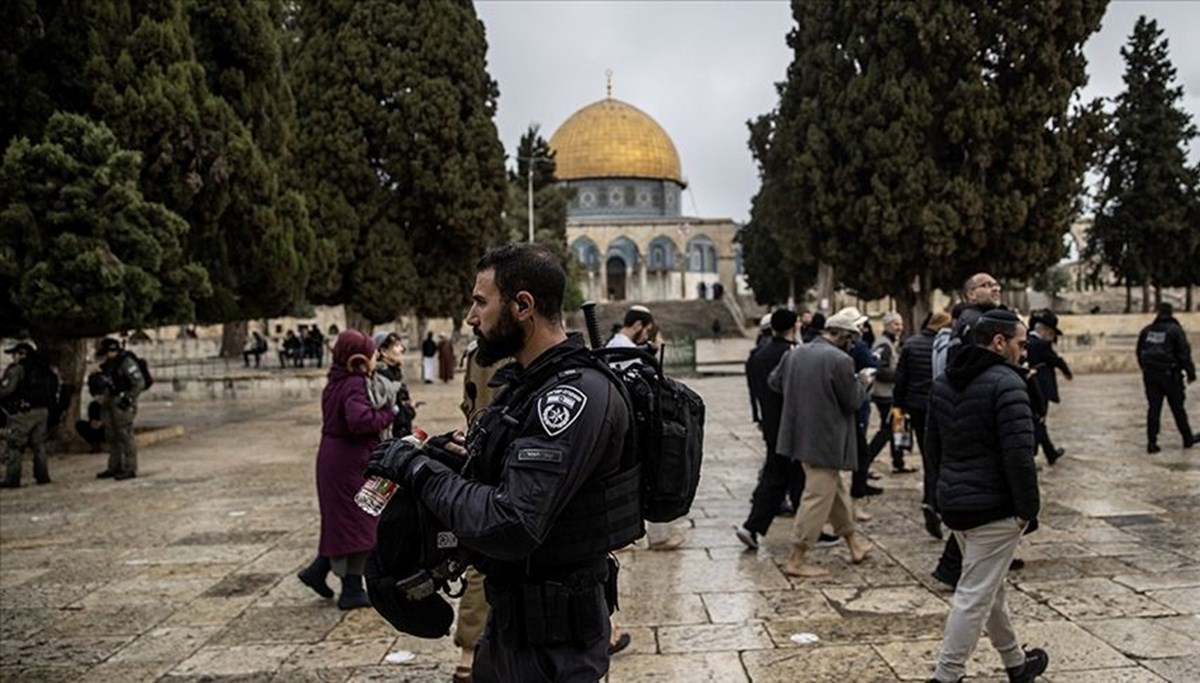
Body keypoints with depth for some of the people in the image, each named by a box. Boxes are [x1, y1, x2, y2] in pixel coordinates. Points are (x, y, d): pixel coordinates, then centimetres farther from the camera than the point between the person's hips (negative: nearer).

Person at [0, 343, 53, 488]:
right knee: (39, 445, 13)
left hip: (23, 412, -7)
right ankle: (42, 476, 13)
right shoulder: (41, 368, 12)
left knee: (13, 446, -1)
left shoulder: (17, 369, -8)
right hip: (42, 410, 7)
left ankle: (12, 479, -2)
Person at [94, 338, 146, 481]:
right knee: (112, 437, 13)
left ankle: (130, 469, -3)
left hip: (122, 404, -9)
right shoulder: (109, 364, 14)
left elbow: (139, 383, -17)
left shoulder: (126, 362, -14)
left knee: (125, 436, -7)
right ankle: (114, 467, 21)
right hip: (110, 403, 9)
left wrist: (128, 399, -18)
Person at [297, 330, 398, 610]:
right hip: (351, 461, -9)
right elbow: (360, 419, -33)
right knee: (358, 523, 2)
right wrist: (389, 414, -19)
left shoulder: (335, 383, 9)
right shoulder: (355, 384, -19)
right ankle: (352, 589, 10)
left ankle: (318, 570, 23)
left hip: (332, 458, 9)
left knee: (340, 520, 21)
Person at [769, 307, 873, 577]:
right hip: (826, 441, -9)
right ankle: (796, 561, 5)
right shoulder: (840, 360, -19)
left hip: (800, 435, 9)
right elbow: (853, 401, -12)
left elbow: (774, 381, 15)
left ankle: (854, 541, 36)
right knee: (818, 498, 0)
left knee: (836, 489, 23)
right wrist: (861, 382, 6)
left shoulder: (794, 353, 4)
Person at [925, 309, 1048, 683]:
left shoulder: (944, 382, 9)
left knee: (989, 586, 22)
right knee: (975, 595, -2)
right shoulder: (1005, 383, -17)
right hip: (994, 507, -9)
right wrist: (1028, 509, -14)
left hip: (953, 502, 9)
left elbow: (933, 444, 16)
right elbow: (1019, 455, -22)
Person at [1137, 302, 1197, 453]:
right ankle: (1188, 438, 23)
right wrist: (1191, 373, -1)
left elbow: (1139, 353, 15)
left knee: (1153, 408, 5)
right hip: (1169, 375, -4)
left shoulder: (1146, 330, 7)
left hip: (1150, 374, 4)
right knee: (1178, 408, 9)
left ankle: (1151, 442, 2)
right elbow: (1184, 353, -9)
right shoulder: (1175, 330, -8)